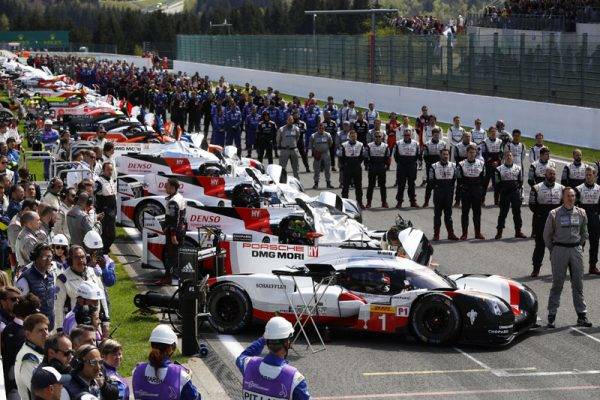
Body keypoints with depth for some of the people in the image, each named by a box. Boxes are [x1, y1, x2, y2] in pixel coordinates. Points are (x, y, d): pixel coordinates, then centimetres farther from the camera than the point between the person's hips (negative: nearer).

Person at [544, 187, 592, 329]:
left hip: (576, 249, 3)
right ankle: (551, 316, 5)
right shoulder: (554, 214, -4)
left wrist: (580, 247, 12)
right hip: (560, 249, -3)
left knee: (578, 284, 6)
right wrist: (553, 251, 4)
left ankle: (582, 316, 11)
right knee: (557, 284, -1)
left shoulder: (581, 213, 6)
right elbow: (547, 235, 4)